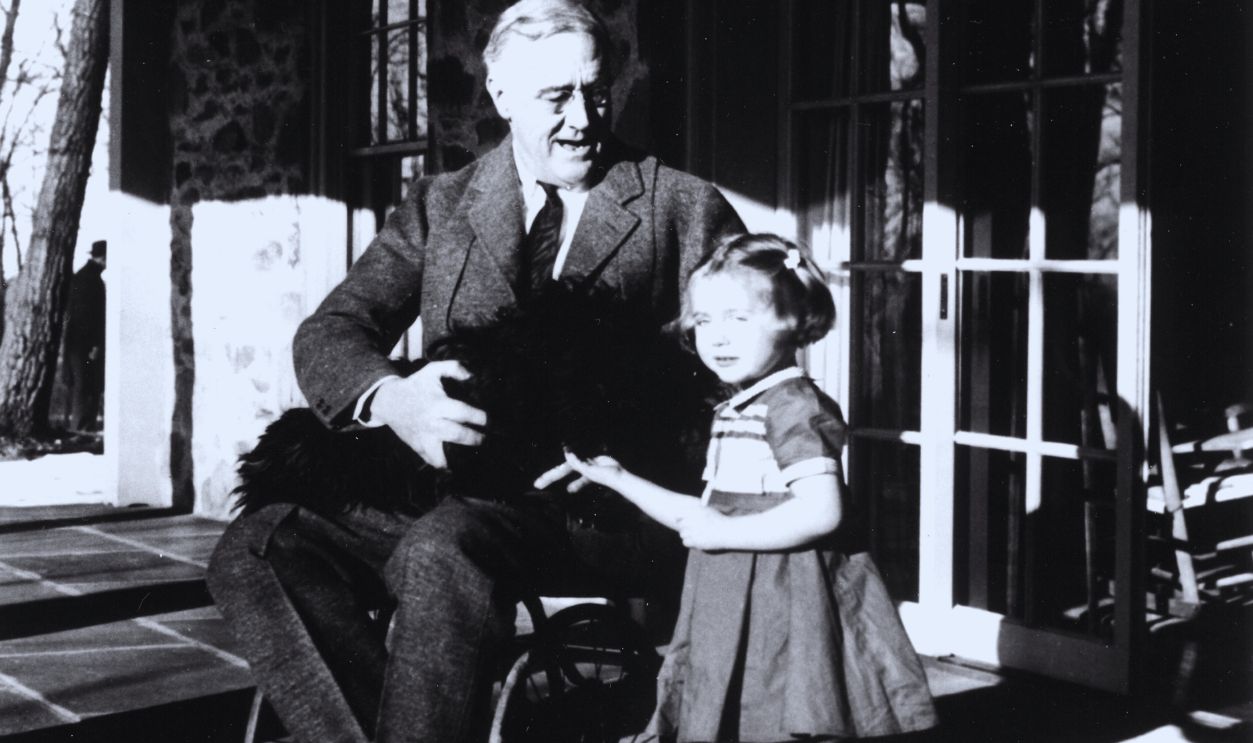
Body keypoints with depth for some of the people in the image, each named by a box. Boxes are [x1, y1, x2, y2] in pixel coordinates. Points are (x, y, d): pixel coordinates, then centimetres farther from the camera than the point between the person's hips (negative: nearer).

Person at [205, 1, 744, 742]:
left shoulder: (684, 208, 9)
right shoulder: (440, 206, 16)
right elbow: (329, 332, 8)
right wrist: (390, 398, -18)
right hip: (451, 495, 4)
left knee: (442, 550, -35)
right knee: (257, 548, -20)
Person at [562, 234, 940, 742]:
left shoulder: (795, 406, -14)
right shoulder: (733, 413, 14)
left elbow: (820, 511, -25)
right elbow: (709, 516, 19)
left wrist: (723, 532, -19)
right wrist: (619, 479, 17)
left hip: (781, 613, -9)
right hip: (731, 615, 9)